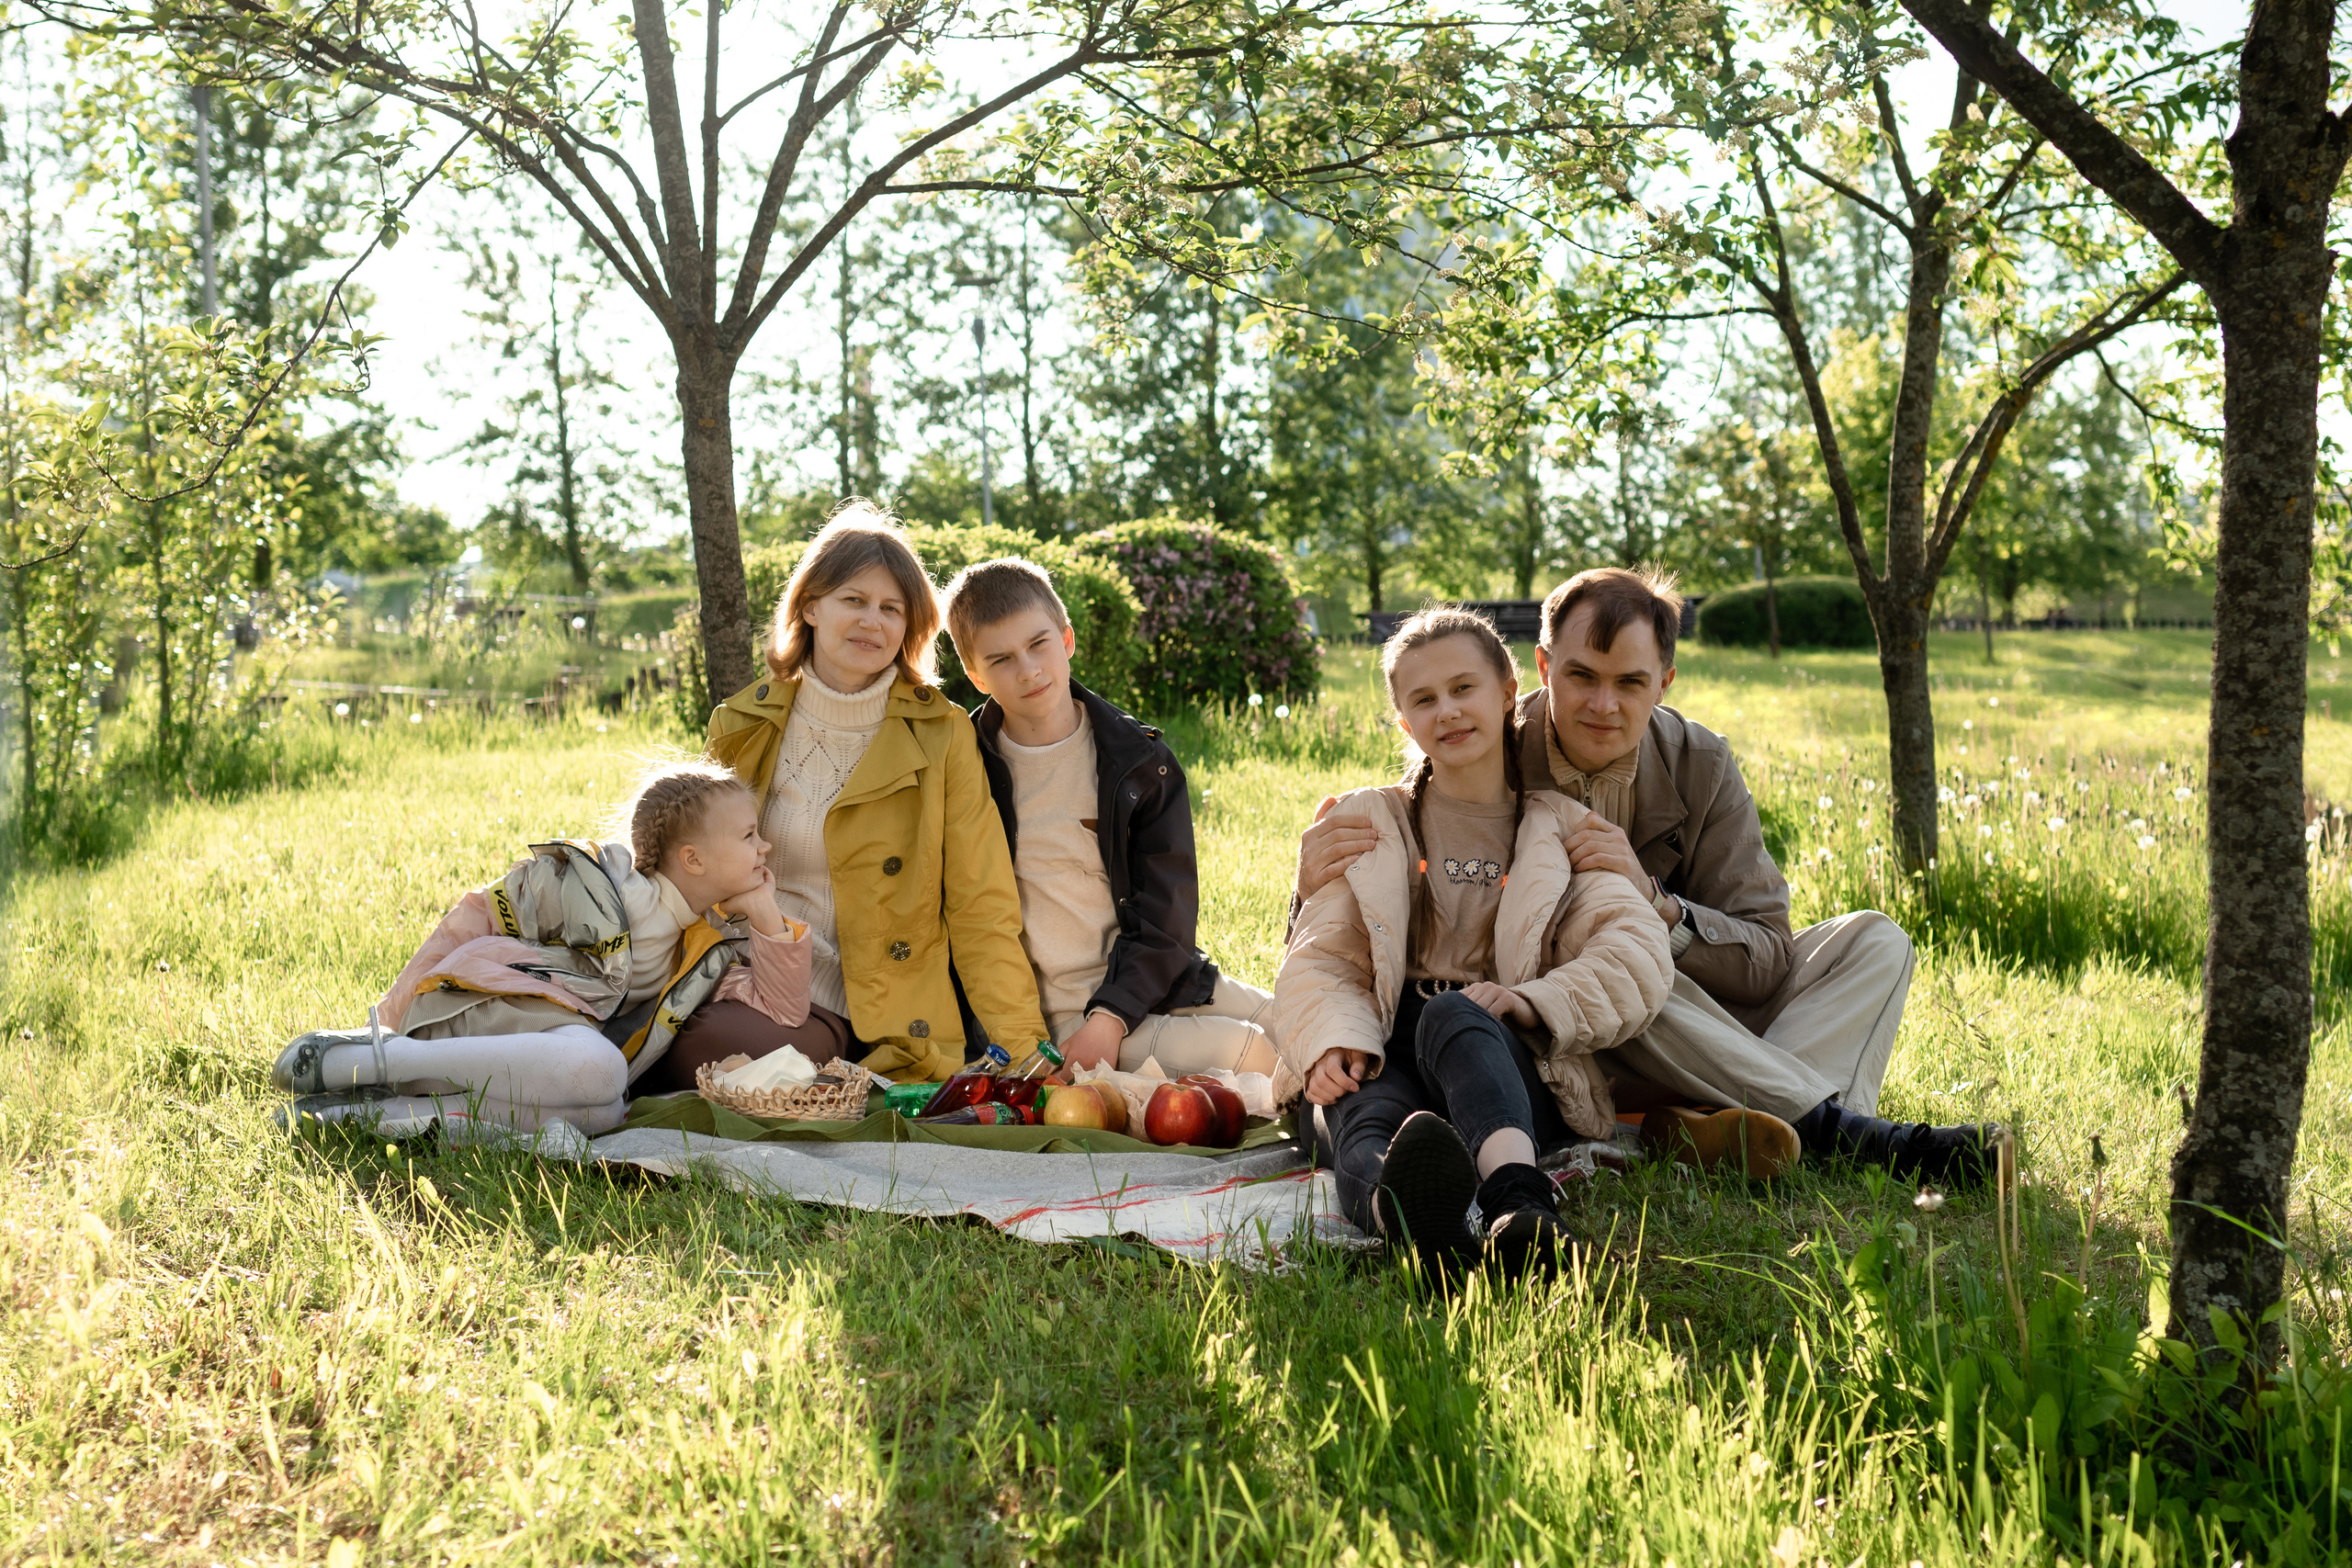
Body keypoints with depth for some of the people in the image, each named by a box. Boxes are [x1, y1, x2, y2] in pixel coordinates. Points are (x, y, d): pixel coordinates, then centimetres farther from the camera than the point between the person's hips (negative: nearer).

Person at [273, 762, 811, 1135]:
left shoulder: (717, 943, 14)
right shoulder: (592, 882, -5)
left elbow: (786, 1010, 8)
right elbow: (475, 919, 2)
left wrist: (768, 920, -3)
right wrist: (396, 1011, 0)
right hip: (486, 1004, -6)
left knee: (603, 1113, -32)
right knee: (597, 1069, -38)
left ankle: (389, 1100, -30)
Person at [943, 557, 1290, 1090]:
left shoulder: (1141, 758, 3)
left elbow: (1165, 914, -2)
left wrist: (1110, 1017, -16)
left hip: (1155, 981, 3)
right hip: (1056, 1014, -3)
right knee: (1246, 1055, -24)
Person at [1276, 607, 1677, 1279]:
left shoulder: (1564, 832, 20)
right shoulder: (1367, 822, 23)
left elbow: (1638, 954, 3)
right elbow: (1316, 962, 11)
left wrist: (1536, 1001, -17)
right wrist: (1333, 1041, -13)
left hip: (1508, 1062, -1)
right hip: (1387, 1060, 1)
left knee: (1449, 1014, -37)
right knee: (1365, 1120, -36)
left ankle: (1517, 1207, -66)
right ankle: (1411, 1219, -73)